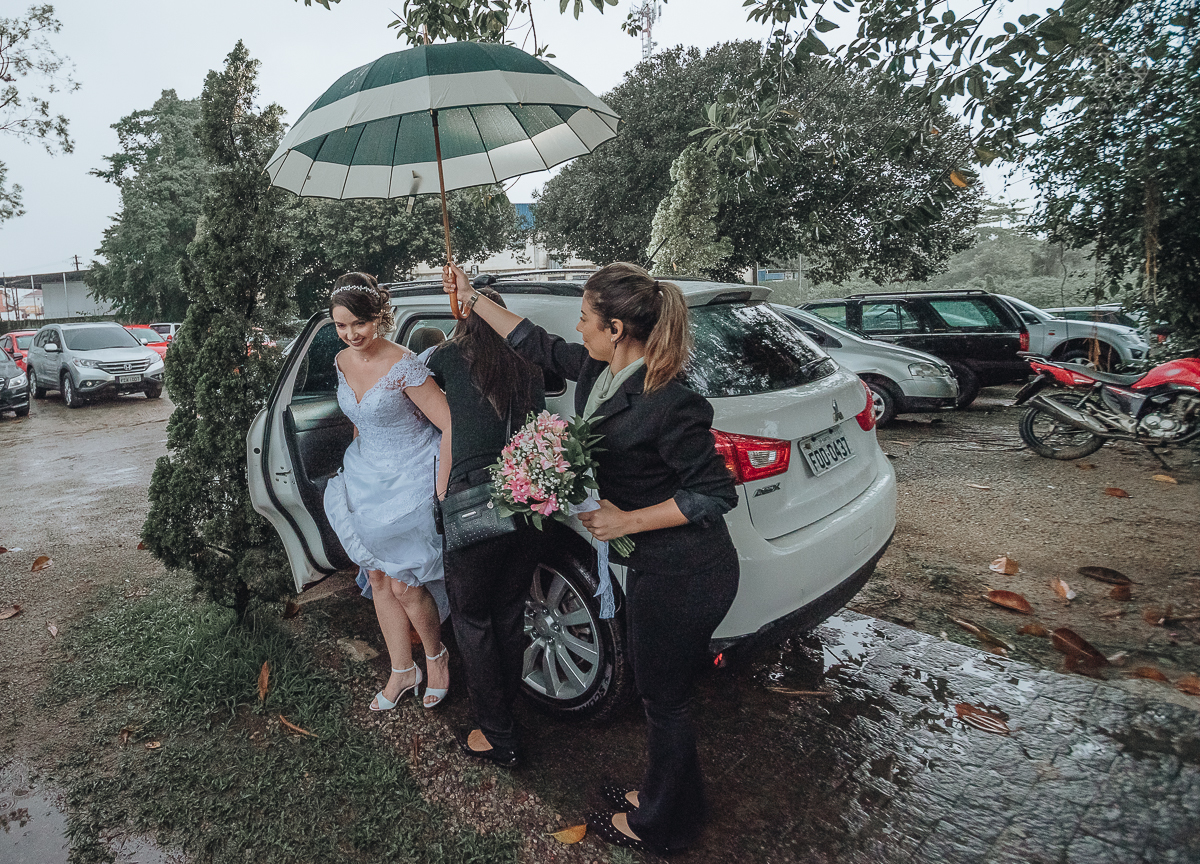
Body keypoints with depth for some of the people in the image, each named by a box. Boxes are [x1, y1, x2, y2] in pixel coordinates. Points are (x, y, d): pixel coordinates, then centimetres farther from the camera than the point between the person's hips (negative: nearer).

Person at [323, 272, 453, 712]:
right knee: (377, 575, 12)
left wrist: (441, 492, -23)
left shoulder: (403, 365, -21)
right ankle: (402, 671, 31)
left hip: (411, 479, -7)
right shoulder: (342, 361, 2)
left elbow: (451, 425, -23)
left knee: (404, 584, -2)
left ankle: (436, 656, 28)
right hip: (367, 478, 7)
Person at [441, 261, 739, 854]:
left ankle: (660, 825, 37)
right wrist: (471, 297, 18)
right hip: (655, 567, 8)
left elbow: (717, 494, -23)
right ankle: (662, 795, 48)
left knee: (663, 698, 12)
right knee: (655, 688, 24)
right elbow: (536, 344, 14)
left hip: (684, 577, -8)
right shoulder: (597, 370, -2)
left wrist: (626, 521, -22)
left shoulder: (667, 404, -27)